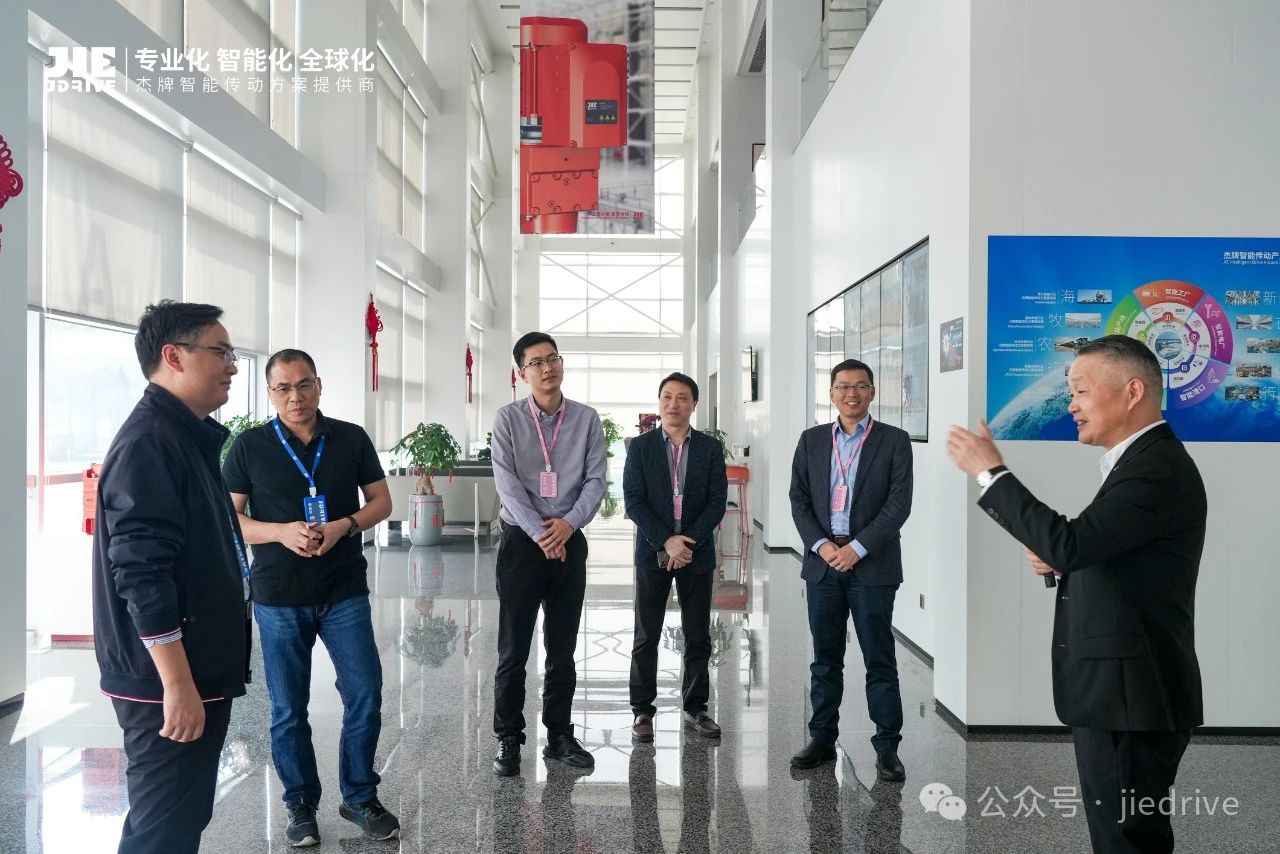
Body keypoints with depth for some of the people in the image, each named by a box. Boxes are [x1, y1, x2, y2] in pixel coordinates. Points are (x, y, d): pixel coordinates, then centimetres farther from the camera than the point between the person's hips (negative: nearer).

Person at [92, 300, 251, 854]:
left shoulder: (187, 437, 14)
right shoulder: (149, 442, -17)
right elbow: (141, 574, -24)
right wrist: (177, 682, -24)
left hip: (199, 669, 10)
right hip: (169, 680, -10)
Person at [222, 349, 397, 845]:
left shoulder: (352, 439, 1)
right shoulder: (249, 447, -1)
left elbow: (381, 501, 6)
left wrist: (344, 525, -14)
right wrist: (281, 532, -18)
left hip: (345, 592, 1)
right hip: (279, 599, -1)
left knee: (365, 696, 2)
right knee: (289, 710, 9)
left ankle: (360, 797, 22)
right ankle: (300, 804, 28)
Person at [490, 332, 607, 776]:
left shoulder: (587, 419, 3)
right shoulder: (508, 418, -3)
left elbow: (596, 480, -1)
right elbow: (507, 483, -10)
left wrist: (568, 523, -16)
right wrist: (540, 532, -16)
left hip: (570, 540, 2)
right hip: (521, 540, -2)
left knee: (563, 648, 10)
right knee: (513, 648, 2)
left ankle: (559, 736, 22)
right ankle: (508, 739, 14)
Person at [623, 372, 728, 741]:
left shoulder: (710, 448, 3)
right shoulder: (640, 446, 0)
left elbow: (717, 502, -2)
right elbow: (633, 502, -6)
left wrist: (688, 542, -13)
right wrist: (666, 542, -15)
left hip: (697, 554, 1)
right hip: (652, 553, -1)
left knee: (698, 637, 8)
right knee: (646, 637, 4)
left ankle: (695, 707, 21)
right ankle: (642, 710, 15)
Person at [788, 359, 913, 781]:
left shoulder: (894, 441, 0)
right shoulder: (812, 440, 9)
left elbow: (899, 504, -7)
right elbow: (798, 500, 6)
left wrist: (856, 548, -13)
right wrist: (821, 544, -8)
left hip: (872, 566, -3)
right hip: (822, 562, 3)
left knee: (880, 662, 3)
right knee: (825, 659, 11)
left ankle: (887, 748, 12)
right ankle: (822, 738, 22)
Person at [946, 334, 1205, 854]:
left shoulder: (1160, 466, -18)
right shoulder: (1140, 461, 14)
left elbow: (1070, 544, -28)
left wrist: (992, 471, -21)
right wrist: (1054, 559, 0)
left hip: (1129, 694, -10)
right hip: (1117, 689, 10)